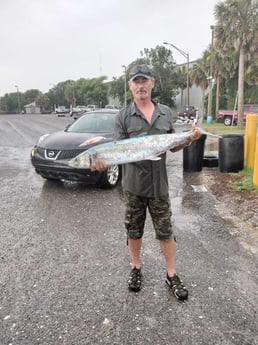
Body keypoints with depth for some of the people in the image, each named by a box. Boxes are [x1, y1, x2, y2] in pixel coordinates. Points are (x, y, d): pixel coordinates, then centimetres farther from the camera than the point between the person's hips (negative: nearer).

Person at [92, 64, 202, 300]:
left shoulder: (165, 112, 6)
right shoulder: (124, 116, -2)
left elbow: (173, 146, 12)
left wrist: (189, 139, -8)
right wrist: (105, 161, -26)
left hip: (159, 184, 1)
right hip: (133, 184, -1)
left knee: (165, 231, 9)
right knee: (134, 230, 14)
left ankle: (172, 275, 26)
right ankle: (136, 269, 36)